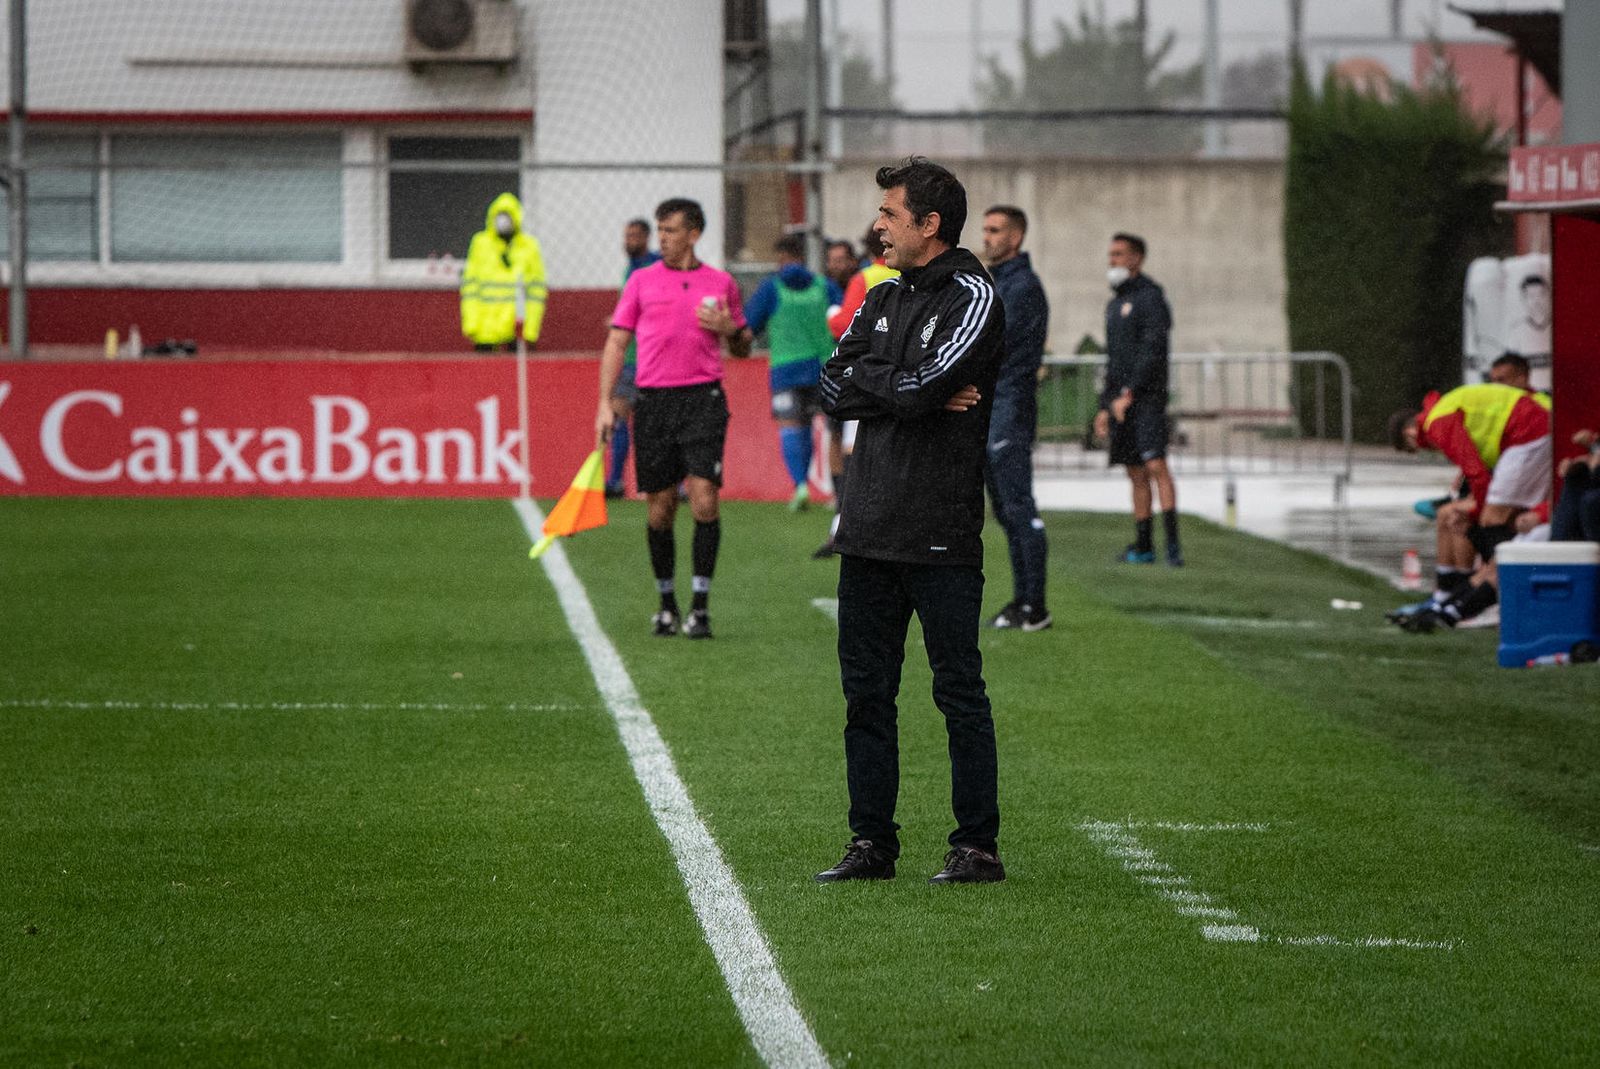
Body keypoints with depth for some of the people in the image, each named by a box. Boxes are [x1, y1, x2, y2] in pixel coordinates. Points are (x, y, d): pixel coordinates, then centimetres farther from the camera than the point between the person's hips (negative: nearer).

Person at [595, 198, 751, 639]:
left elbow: (742, 346, 19)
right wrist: (605, 404, 1)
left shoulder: (720, 283, 9)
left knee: (704, 500, -12)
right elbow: (617, 342, 9)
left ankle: (701, 606, -6)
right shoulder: (641, 280, 9)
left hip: (703, 399, -1)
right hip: (654, 400, 1)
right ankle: (667, 605, 17)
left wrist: (729, 329, -5)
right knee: (660, 509, 4)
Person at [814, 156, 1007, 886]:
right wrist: (908, 389, -8)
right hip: (869, 526, 7)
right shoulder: (883, 299, 16)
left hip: (940, 532, -7)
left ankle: (977, 846, 3)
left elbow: (919, 388, -18)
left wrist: (869, 381, -1)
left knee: (959, 692, -2)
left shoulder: (971, 298, -6)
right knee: (866, 692, 9)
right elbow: (834, 388, 5)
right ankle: (872, 843, 15)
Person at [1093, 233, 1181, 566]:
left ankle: (1173, 544, -24)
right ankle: (1142, 547, 9)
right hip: (1120, 401, 9)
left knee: (1155, 465, -18)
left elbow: (1154, 349, -17)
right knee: (1136, 473, 8)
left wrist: (1128, 393, -21)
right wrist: (1104, 407, 19)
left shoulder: (1151, 296, -7)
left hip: (1146, 397, -9)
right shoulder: (1115, 305, 21)